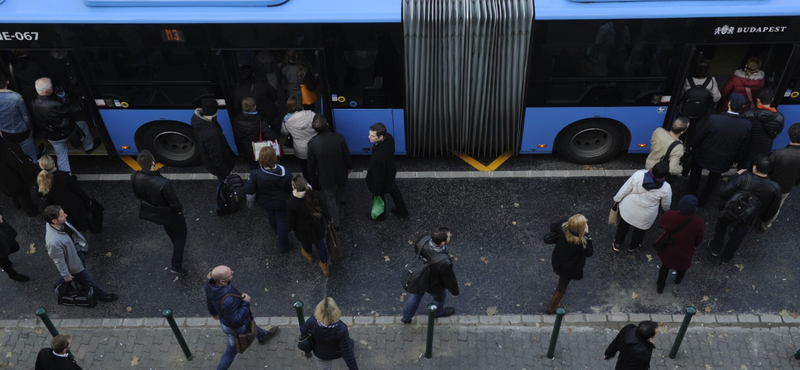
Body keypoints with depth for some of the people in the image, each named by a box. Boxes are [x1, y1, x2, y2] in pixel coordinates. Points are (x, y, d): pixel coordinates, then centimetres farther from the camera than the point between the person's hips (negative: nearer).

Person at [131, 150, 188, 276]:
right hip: (171, 213, -6)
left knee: (169, 230, 36)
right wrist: (180, 209, -5)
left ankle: (177, 246, 66)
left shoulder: (135, 178, -27)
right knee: (180, 235, 22)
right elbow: (174, 203, -28)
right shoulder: (163, 183, -44)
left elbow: (138, 195, -5)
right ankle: (176, 266, 28)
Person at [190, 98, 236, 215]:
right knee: (224, 183, 21)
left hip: (209, 160, 8)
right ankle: (221, 207, 46)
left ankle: (220, 196, 61)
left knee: (222, 182, 34)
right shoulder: (211, 134, -45)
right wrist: (227, 171, -16)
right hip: (218, 165, -8)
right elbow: (217, 158, -32)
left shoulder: (197, 119, -18)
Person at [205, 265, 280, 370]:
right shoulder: (228, 300, -49)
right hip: (235, 327, -8)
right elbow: (236, 321, -35)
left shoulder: (211, 283, -26)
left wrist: (213, 312, 18)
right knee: (232, 350, 21)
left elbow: (209, 301, -3)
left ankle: (263, 336, 66)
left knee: (250, 325, 36)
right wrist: (246, 303, -26)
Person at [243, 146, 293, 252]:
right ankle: (283, 246, 35)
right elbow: (292, 188, -17)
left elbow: (248, 190, -28)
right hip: (281, 202, -2)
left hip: (265, 202, 2)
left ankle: (277, 231, 65)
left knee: (271, 215, 34)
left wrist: (249, 179, -8)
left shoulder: (256, 174, -35)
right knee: (282, 221, 21)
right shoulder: (284, 173, -32)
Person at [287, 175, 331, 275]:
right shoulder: (314, 194, -29)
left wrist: (290, 227, 5)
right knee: (320, 245, 27)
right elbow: (323, 208, -12)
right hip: (318, 228, 1)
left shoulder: (291, 203, -36)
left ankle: (309, 255, 68)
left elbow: (291, 220, -19)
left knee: (306, 243, 34)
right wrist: (328, 218, 8)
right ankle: (324, 266, 49)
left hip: (303, 230, -1)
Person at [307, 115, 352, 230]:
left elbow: (311, 163, -13)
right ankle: (342, 199, 69)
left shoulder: (312, 143, -30)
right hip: (341, 173, 2)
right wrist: (349, 167, 8)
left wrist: (313, 174, 9)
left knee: (330, 198, 23)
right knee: (341, 189, 35)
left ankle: (335, 222, 38)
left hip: (325, 177, -2)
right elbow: (347, 155, -13)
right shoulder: (339, 138, -29)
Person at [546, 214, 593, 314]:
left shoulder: (563, 224, -28)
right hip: (569, 267, -6)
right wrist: (587, 234, -27)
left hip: (558, 259, 6)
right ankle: (552, 308, 40)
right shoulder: (581, 242, -42)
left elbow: (552, 227, -5)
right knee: (562, 286, 20)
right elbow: (589, 253, -20)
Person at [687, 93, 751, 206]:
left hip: (705, 155, -2)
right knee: (713, 179, 29)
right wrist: (737, 159, 13)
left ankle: (691, 195, 47)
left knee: (696, 171, 31)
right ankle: (702, 200, 46)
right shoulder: (747, 124, -21)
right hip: (724, 160, 2)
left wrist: (692, 146, 5)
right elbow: (744, 147, -6)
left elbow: (699, 136, -16)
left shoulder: (712, 119, -31)